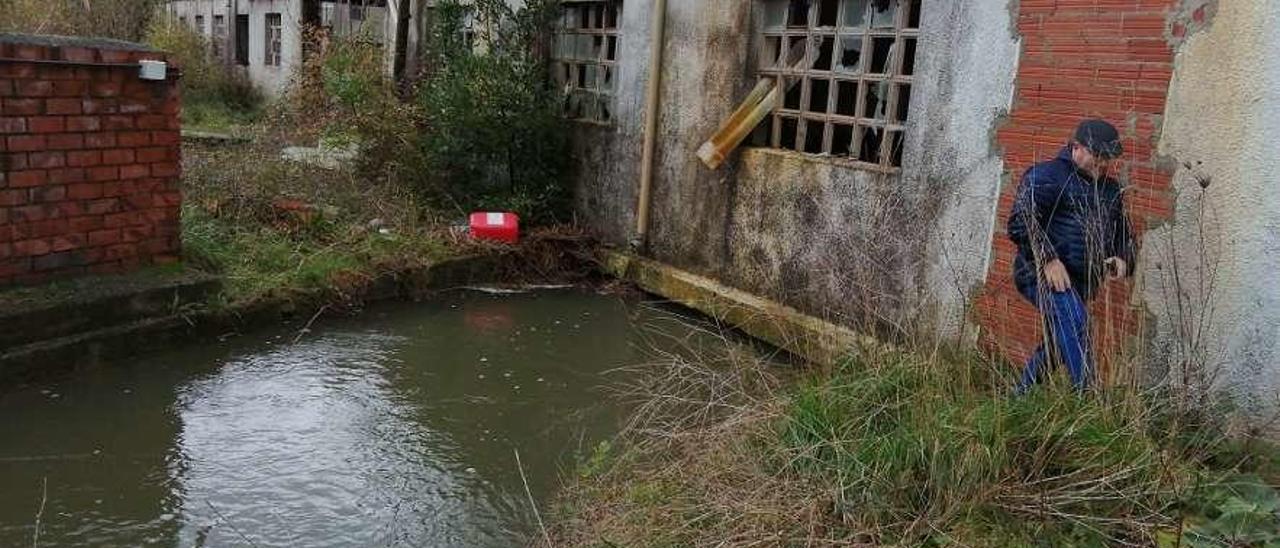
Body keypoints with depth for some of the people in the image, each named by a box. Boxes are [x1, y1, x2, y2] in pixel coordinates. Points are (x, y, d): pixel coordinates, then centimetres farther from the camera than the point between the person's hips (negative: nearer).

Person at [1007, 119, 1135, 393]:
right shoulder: (1046, 175, -4)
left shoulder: (1111, 190, 21)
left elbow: (1124, 234, 30)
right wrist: (1048, 259, -22)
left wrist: (1122, 258, 7)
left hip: (1081, 282, 8)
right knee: (1075, 321, -32)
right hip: (1042, 273, -8)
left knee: (1056, 348, 13)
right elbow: (1020, 222, -16)